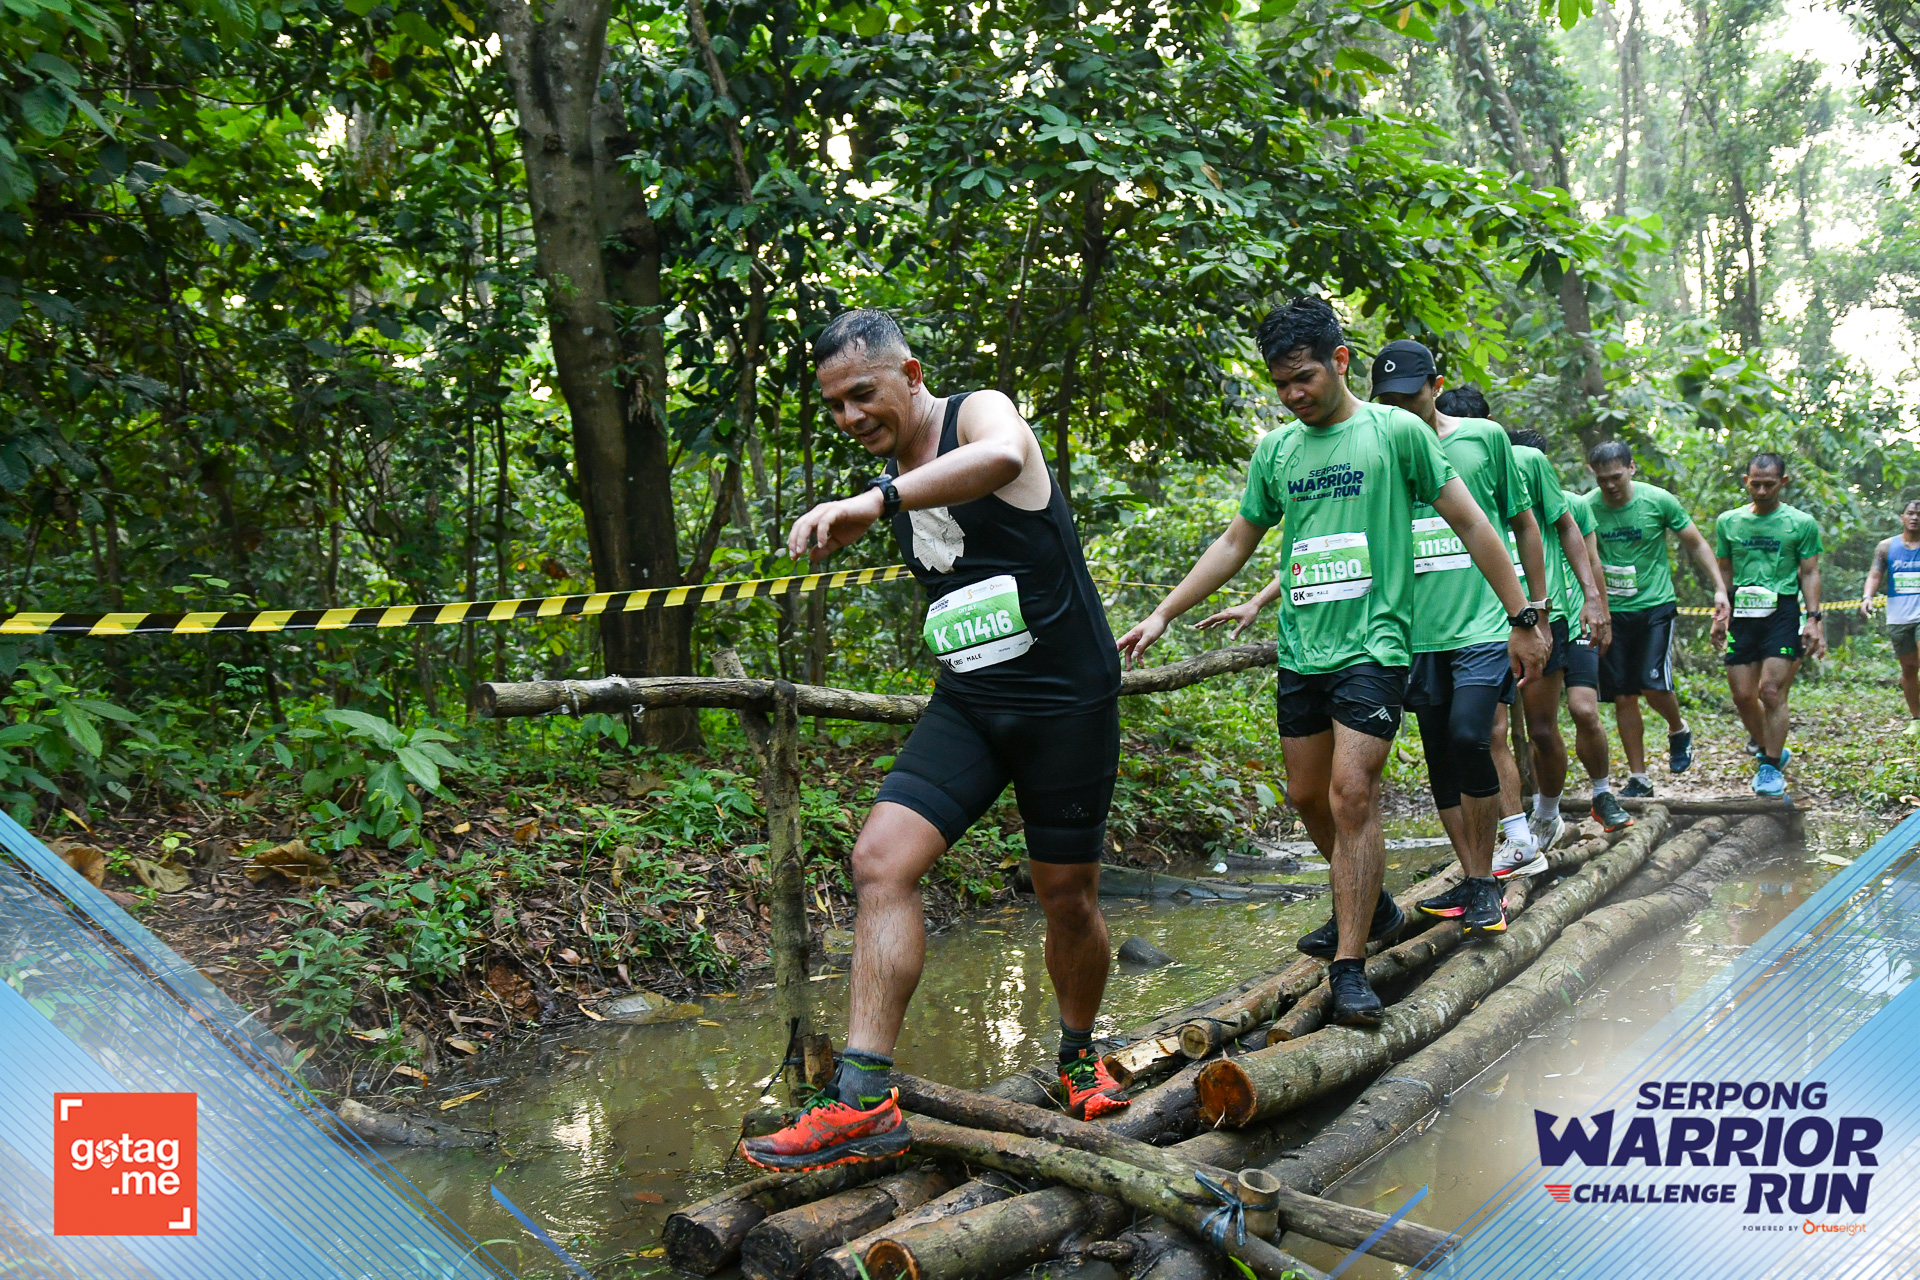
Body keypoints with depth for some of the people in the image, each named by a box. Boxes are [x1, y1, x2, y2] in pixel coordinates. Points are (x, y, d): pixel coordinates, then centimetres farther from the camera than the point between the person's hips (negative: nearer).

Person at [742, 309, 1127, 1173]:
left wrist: (869, 503, -45)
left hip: (1067, 698, -5)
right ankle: (863, 1101, -13)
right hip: (966, 704, 6)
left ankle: (1079, 1054, 33)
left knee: (1068, 898, 5)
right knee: (881, 860, -14)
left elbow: (1004, 457, -37)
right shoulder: (895, 481, 11)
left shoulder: (981, 413, -11)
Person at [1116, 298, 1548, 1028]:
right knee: (1309, 797, 12)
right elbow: (1236, 542, 18)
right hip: (1300, 651, 6)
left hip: (1372, 646, -6)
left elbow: (1469, 524, 1)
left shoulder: (1396, 431, -2)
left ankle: (1350, 968, -8)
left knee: (1352, 795, -15)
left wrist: (1522, 618, 0)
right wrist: (1162, 617, 14)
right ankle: (1369, 909, 35)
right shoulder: (1275, 451, 11)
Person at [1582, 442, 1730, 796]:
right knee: (1623, 698, 2)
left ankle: (1678, 730, 20)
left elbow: (1696, 544, 3)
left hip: (1655, 606, -2)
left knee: (1653, 685, -15)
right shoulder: (1587, 507, -6)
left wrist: (1720, 588, -3)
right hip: (1611, 610, 2)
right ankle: (1638, 778, 14)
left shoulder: (1659, 501, -8)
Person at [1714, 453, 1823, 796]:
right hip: (1742, 614, 3)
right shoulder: (1728, 522, 9)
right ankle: (1771, 751, 24)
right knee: (1742, 695, 2)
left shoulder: (1802, 523, 1)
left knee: (1771, 691, -12)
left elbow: (1810, 574, 3)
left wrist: (1814, 619, -6)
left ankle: (1772, 767, -2)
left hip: (1782, 613, -3)